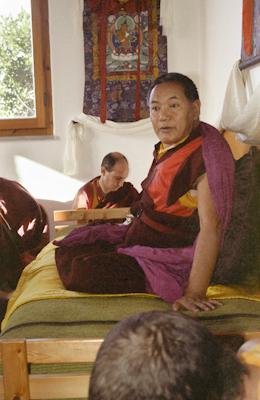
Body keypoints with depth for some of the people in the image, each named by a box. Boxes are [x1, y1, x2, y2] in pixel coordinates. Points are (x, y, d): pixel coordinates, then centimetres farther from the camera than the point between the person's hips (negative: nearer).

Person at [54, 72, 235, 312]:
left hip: (171, 259, -9)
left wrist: (194, 292, -34)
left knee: (84, 272, -24)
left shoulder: (204, 156, -23)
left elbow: (211, 228, -29)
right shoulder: (165, 149, 4)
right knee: (68, 248, 10)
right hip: (139, 237, 9)